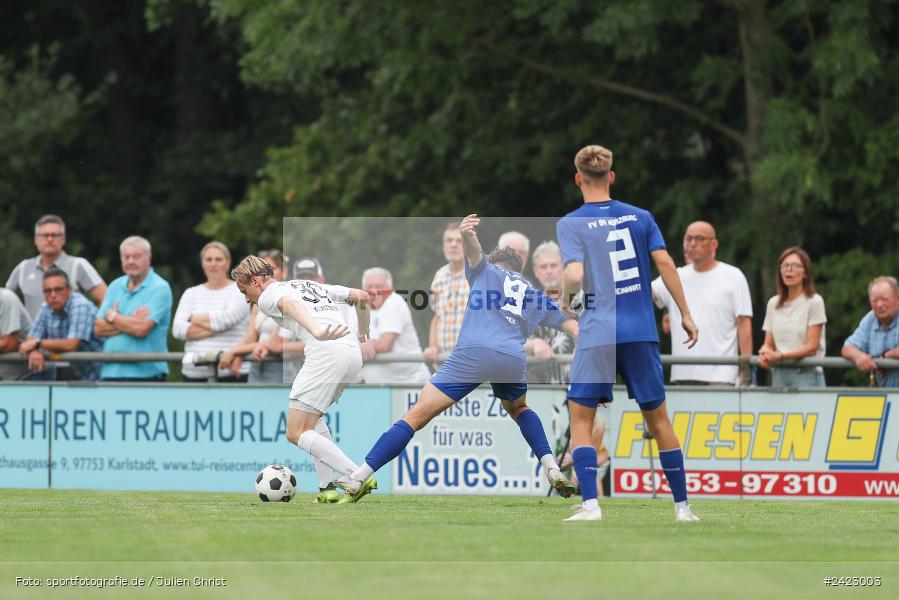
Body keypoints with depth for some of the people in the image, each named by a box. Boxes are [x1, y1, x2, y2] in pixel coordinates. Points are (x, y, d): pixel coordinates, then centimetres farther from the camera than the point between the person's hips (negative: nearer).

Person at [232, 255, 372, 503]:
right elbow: (361, 296, 34)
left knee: (296, 433, -4)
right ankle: (326, 488, 15)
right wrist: (363, 332, 52)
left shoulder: (268, 295, 9)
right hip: (354, 353, 9)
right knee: (313, 417, 28)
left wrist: (317, 332, -36)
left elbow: (290, 304, -16)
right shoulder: (312, 285, 32)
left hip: (326, 352, -9)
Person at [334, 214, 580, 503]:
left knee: (417, 416, -6)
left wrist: (467, 235, -20)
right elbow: (568, 323, 29)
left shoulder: (487, 270, 22)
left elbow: (474, 252, 1)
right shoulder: (534, 293, 31)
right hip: (514, 359, 4)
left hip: (474, 352, -4)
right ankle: (553, 471, 21)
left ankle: (359, 478, -11)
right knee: (518, 408, 36)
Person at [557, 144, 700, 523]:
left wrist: (566, 298, 6)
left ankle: (590, 505, -10)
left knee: (581, 417, 5)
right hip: (641, 331, 3)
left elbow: (574, 275, -15)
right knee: (658, 418, 12)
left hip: (598, 334, -3)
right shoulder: (640, 217, 8)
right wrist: (685, 314, 5)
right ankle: (682, 506, 13)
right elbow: (664, 263, 0)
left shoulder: (570, 224, -2)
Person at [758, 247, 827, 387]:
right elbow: (769, 343, 14)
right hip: (778, 374, 4)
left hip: (806, 375, -4)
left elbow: (811, 346, -7)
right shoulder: (773, 304, 14)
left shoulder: (814, 302, -2)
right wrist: (765, 353, -11)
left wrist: (780, 356, -18)